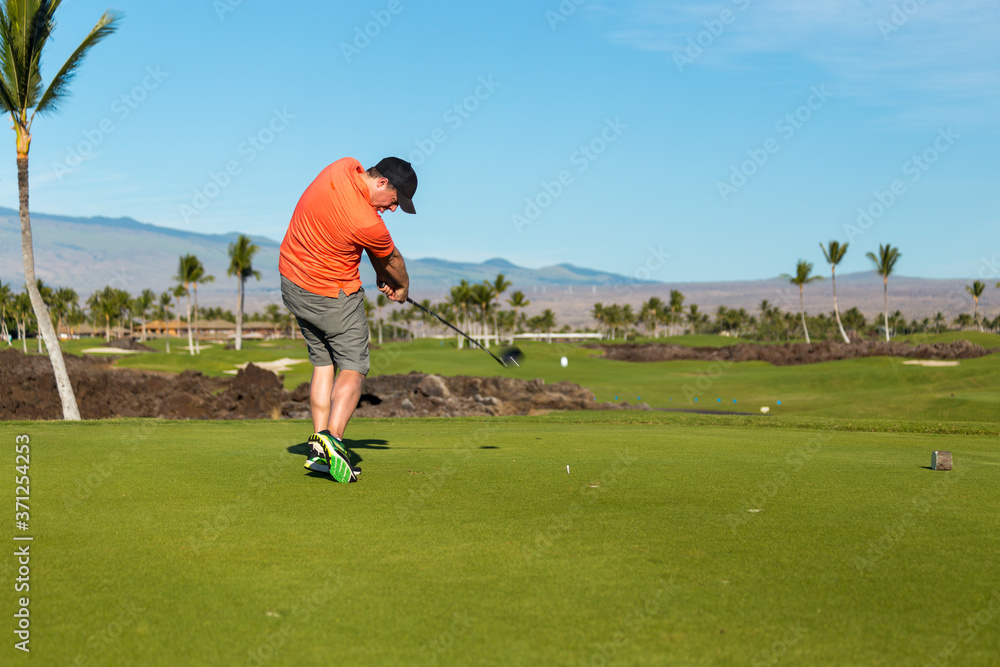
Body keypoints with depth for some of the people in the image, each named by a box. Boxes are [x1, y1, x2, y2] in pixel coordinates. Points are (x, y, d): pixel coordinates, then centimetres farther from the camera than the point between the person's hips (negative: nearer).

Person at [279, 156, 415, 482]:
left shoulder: (343, 167, -7)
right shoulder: (366, 222, -29)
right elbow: (393, 260, -6)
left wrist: (382, 275, 8)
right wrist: (402, 287, 15)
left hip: (291, 280, 9)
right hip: (331, 295, -9)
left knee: (322, 362, 14)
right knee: (353, 367, -1)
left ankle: (317, 448, 10)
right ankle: (332, 439, -20)